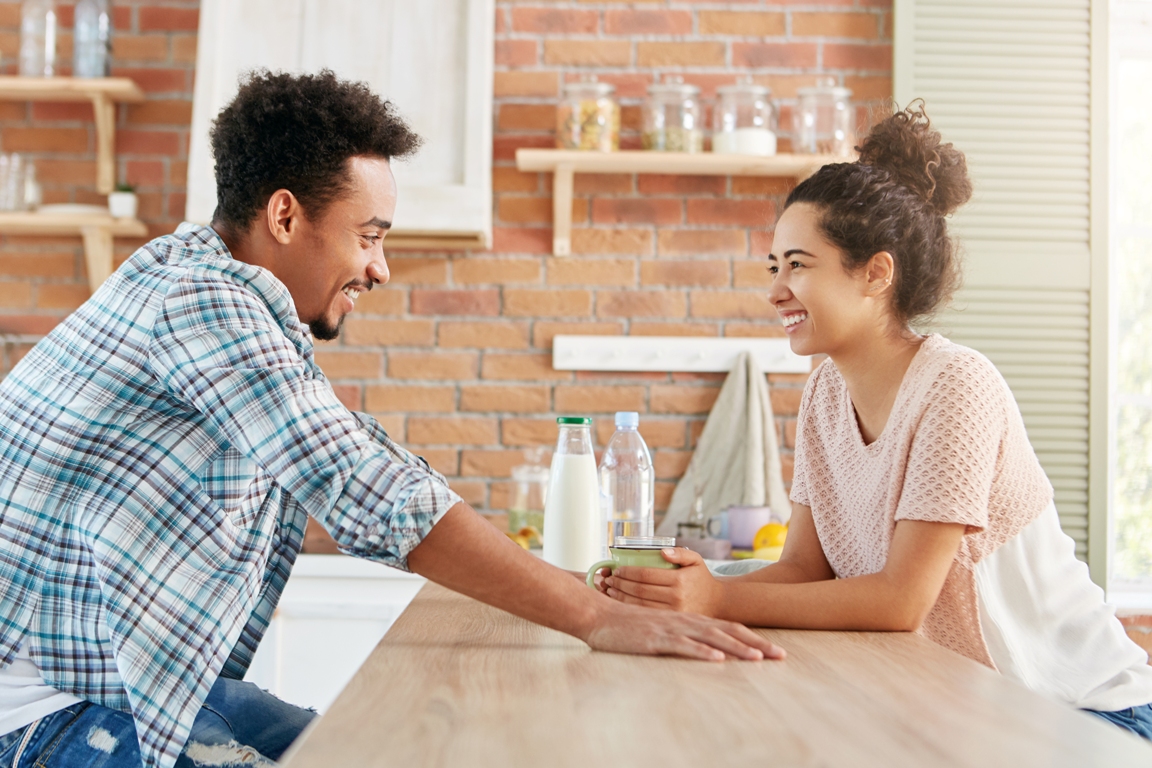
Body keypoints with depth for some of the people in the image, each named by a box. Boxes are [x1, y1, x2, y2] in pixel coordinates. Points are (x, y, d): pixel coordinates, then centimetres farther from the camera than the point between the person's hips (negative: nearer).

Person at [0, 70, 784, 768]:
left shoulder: (249, 312, 10)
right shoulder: (199, 296, -20)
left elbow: (376, 478, 10)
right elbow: (374, 498, -28)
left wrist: (593, 587, 4)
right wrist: (594, 616, -25)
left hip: (154, 682, 9)